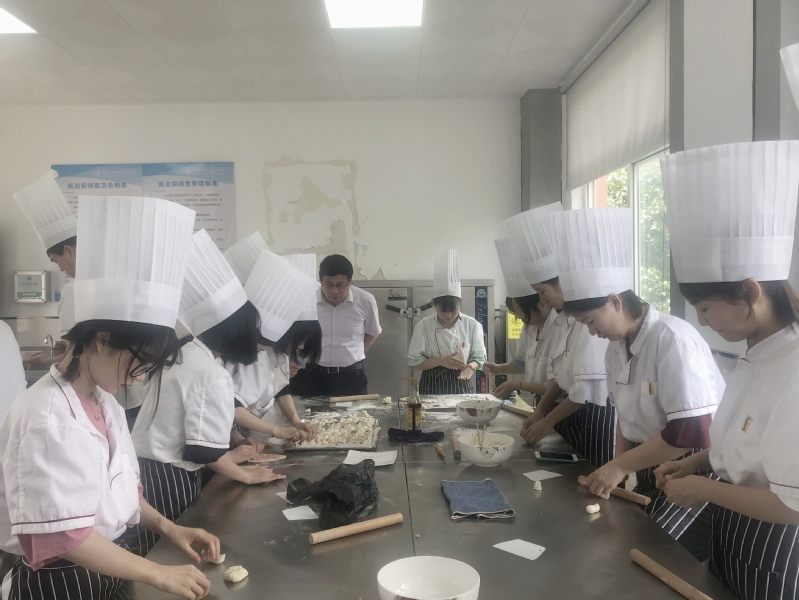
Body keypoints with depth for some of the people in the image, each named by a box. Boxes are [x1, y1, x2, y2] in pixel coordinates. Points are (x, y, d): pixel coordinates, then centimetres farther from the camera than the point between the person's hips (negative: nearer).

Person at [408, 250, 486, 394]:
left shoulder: (472, 325, -5)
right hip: (431, 389, 0)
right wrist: (441, 361, -20)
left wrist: (470, 366, -21)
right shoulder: (424, 325, -7)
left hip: (459, 387, 1)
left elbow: (479, 357, 1)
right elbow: (414, 361, -6)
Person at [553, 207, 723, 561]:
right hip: (651, 473, 8)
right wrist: (617, 469, 0)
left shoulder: (674, 342, -24)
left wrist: (620, 466, -19)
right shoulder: (616, 348, 2)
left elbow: (691, 432, -27)